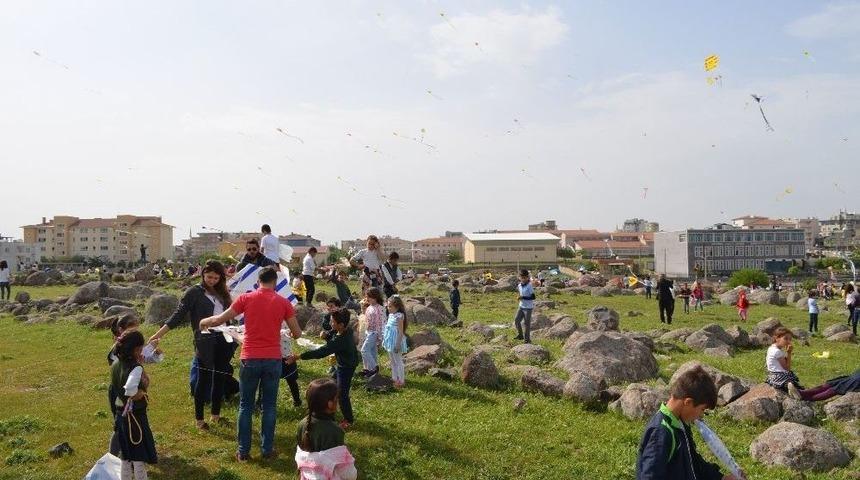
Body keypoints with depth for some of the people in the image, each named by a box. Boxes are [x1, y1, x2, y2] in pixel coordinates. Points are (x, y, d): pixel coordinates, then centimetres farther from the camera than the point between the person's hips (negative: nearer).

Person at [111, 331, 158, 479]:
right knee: (140, 457, 7)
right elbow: (130, 389, -41)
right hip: (135, 416, -8)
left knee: (127, 457, 21)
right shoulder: (136, 368, -25)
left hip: (121, 415, 8)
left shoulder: (115, 365, -1)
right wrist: (142, 392, -21)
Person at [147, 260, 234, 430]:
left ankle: (215, 414, 27)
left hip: (223, 340, 5)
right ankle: (199, 419, 15)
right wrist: (158, 334, -15)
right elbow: (178, 315, -8)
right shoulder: (194, 293, -3)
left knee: (220, 378, 12)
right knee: (203, 380, 2)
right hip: (205, 342, -5)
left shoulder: (221, 293, 12)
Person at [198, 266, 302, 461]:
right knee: (269, 406, 11)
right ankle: (267, 450, 16)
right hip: (273, 360, 0)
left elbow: (220, 319, 2)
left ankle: (243, 451, 17)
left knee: (246, 406, 12)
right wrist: (290, 333, 27)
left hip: (250, 359, 0)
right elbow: (297, 333, 3)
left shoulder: (246, 298, -3)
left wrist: (204, 321, 22)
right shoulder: (283, 302, -1)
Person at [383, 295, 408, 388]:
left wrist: (398, 345, -21)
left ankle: (401, 381, 14)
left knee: (398, 361, 3)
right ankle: (395, 378, 32)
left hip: (396, 342, -9)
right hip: (390, 342, 9)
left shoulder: (399, 316, -20)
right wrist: (385, 340, 19)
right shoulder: (391, 315, 5)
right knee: (393, 362, 19)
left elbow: (401, 331, -20)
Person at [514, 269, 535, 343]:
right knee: (516, 320, 5)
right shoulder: (519, 285, 2)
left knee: (527, 323, 2)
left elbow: (533, 297, -20)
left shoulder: (529, 286, -18)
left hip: (528, 307, -6)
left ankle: (527, 338, 14)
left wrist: (523, 297, -24)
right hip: (521, 306, 6)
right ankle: (520, 335, 22)